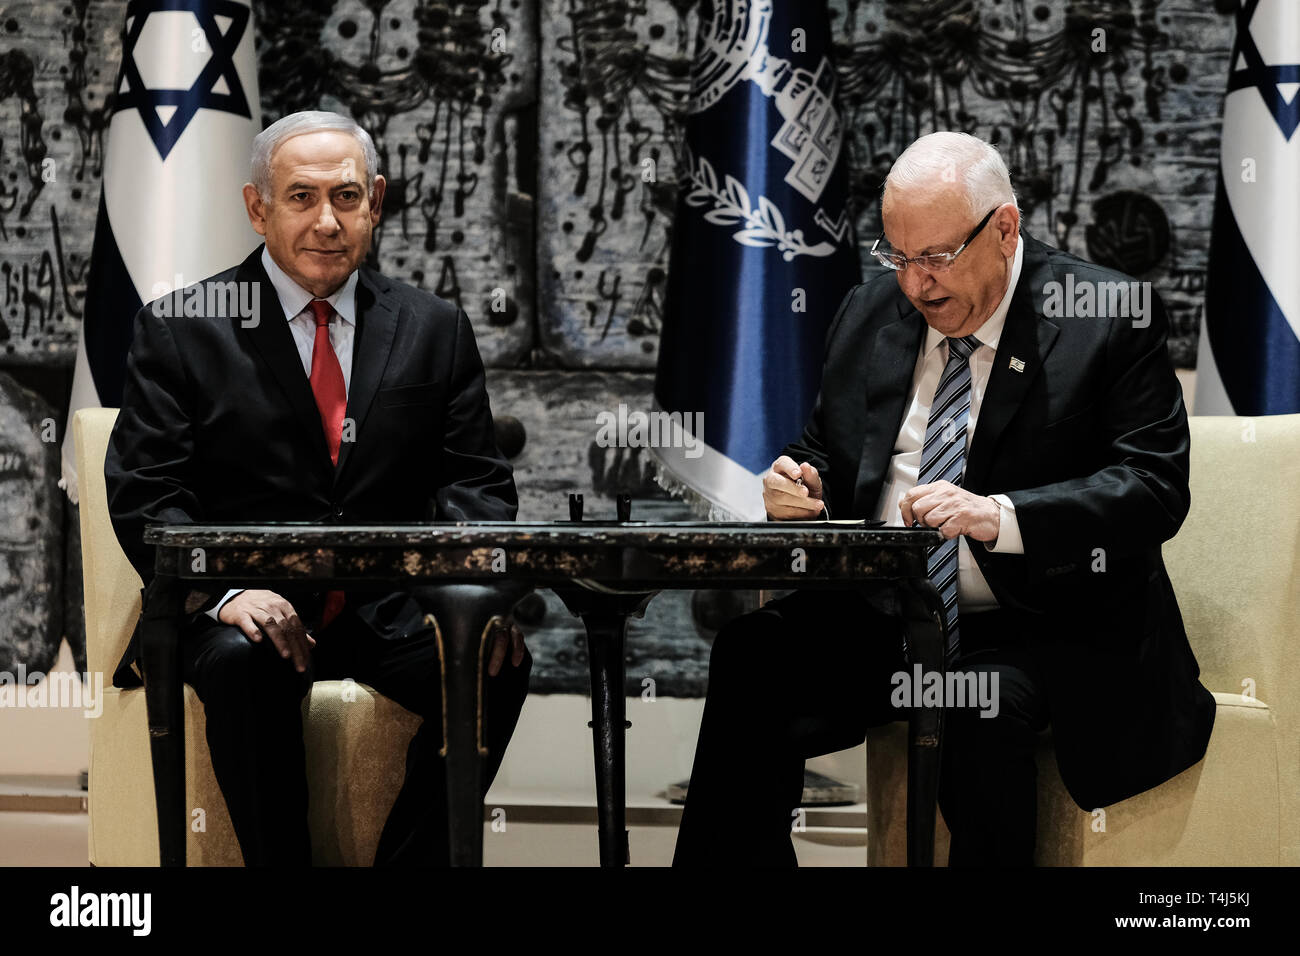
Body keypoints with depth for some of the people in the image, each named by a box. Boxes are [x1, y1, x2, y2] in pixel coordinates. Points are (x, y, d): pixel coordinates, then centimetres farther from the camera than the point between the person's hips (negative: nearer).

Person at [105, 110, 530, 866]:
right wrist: (226, 590, -23)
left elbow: (477, 484, 7)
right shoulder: (180, 329, 4)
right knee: (241, 662, -35)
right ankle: (283, 864, -19)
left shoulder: (435, 330, 12)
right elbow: (143, 494, -4)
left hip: (390, 609, 2)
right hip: (244, 605, -2)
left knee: (498, 662, -26)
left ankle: (412, 863, -13)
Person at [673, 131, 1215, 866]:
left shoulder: (1112, 319, -5)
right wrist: (803, 484, -4)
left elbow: (1155, 486, -13)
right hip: (879, 616, 5)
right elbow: (826, 452, 22)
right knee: (749, 659, -23)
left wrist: (998, 516, -27)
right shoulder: (870, 316, 12)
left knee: (985, 706, -36)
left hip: (1041, 629, -4)